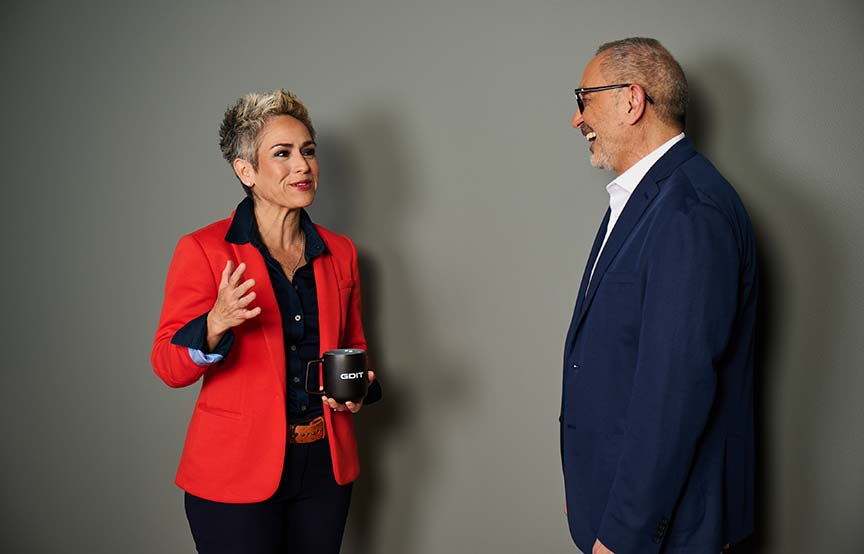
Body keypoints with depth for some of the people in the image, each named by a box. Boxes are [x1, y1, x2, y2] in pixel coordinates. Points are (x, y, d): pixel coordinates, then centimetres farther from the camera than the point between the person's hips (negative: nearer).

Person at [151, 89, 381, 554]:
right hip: (236, 469, -4)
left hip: (325, 465, 4)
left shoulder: (339, 252, 6)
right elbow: (169, 368, -9)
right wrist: (215, 326, -29)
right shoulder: (203, 249, -8)